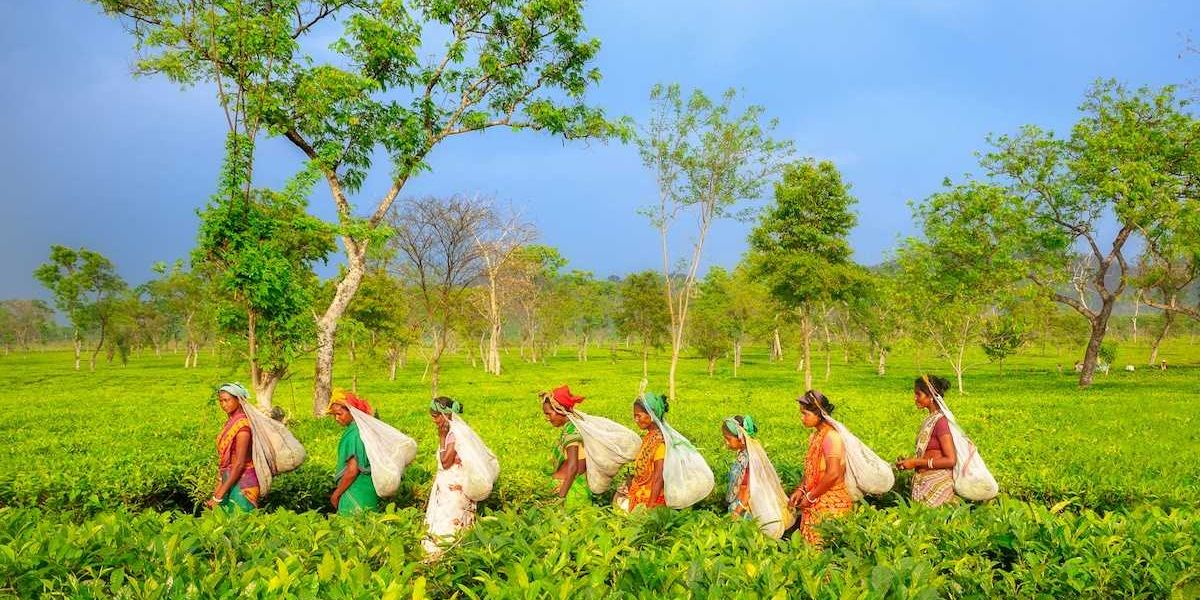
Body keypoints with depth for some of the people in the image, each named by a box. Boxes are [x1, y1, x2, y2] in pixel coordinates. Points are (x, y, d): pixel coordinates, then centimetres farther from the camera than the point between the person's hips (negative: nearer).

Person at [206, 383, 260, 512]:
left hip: (241, 481, -8)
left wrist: (219, 495, -18)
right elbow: (225, 459, 11)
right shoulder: (230, 422, 8)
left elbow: (240, 463, -20)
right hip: (229, 479, 8)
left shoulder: (242, 424, -17)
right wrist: (219, 486, 9)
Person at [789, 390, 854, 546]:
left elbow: (833, 474, -24)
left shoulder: (831, 437, -18)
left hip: (831, 503, -8)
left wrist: (810, 497, -16)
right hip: (817, 501, 8)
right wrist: (800, 489, -1)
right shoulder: (815, 435, 9)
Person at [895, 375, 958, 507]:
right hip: (924, 481, 9)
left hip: (937, 485, -9)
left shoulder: (940, 421, -16)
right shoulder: (930, 419, 10)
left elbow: (950, 460, -19)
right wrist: (909, 461, 2)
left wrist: (916, 462, -16)